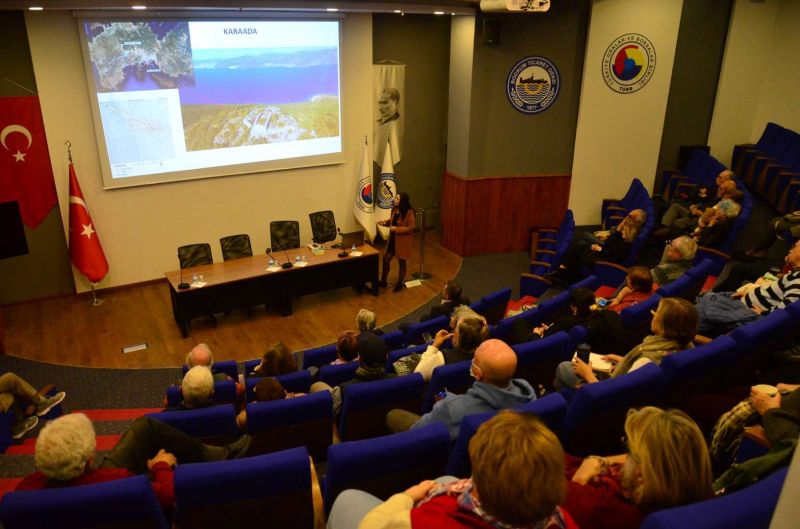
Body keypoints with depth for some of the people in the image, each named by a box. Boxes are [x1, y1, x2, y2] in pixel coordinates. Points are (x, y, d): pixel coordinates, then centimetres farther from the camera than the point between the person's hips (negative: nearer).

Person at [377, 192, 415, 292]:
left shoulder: (409, 212, -22)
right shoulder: (394, 209, -1)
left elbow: (410, 228, -21)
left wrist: (396, 229, -26)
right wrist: (385, 222, -4)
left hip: (403, 240, -7)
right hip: (393, 239, 7)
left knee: (402, 262, 9)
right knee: (386, 259, 11)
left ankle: (399, 284, 27)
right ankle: (383, 281, 28)